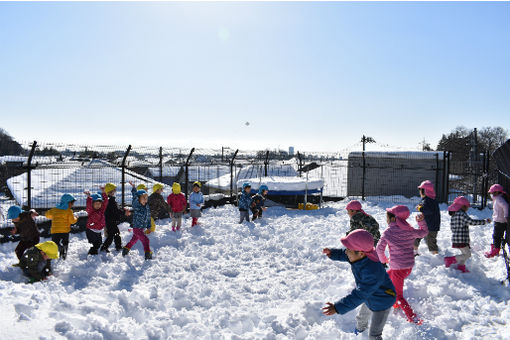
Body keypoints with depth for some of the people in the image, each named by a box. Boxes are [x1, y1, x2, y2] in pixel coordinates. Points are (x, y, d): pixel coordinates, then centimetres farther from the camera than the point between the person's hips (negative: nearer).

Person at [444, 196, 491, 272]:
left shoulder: (454, 214, 14)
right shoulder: (462, 214, -14)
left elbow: (452, 226, 21)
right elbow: (472, 222, -21)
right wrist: (485, 221, -13)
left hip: (455, 239, 9)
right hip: (461, 240, -9)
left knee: (464, 254, 20)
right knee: (467, 254, -3)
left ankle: (461, 267, 24)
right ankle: (451, 260, -7)